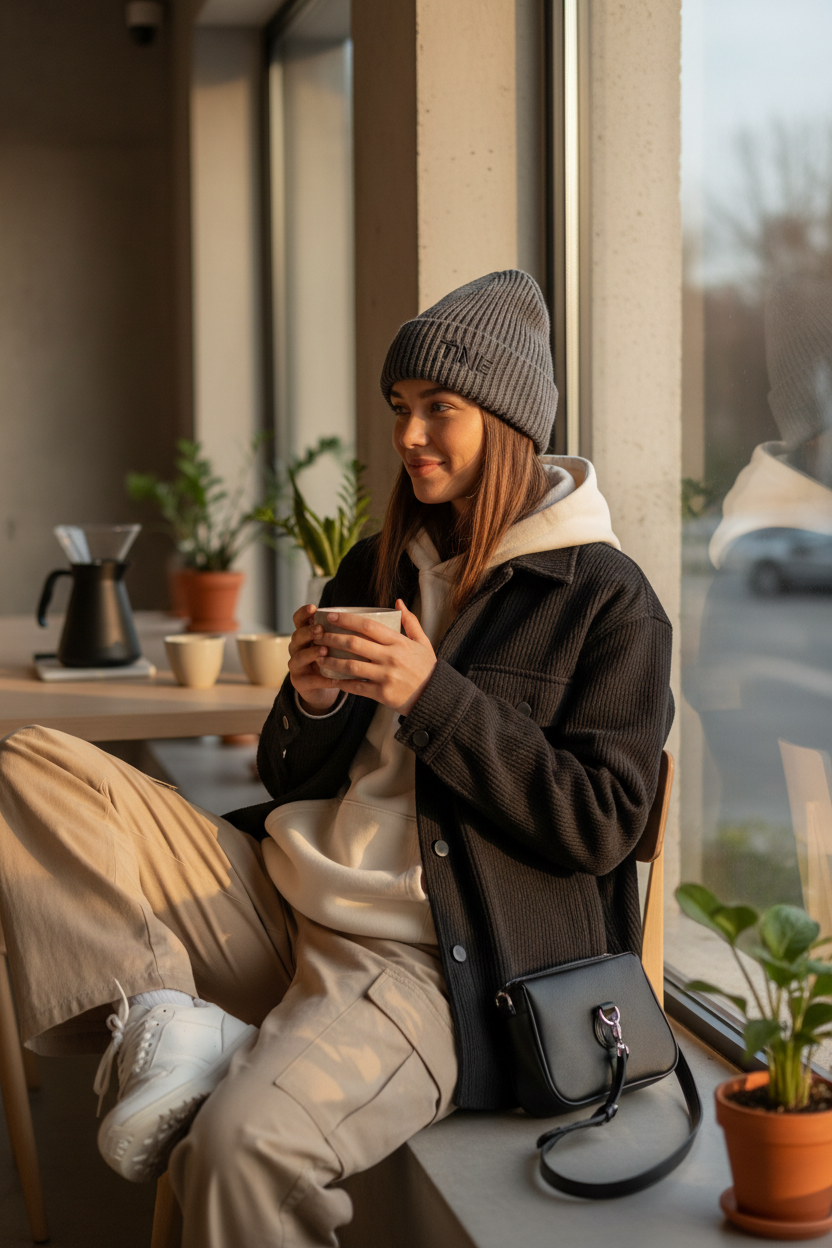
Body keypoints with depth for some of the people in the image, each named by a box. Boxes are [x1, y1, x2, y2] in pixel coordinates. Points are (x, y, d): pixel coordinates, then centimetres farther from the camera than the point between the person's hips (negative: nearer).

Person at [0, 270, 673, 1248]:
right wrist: (312, 703, -5)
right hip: (280, 902, 7)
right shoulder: (378, 566, 16)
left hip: (430, 960, -7)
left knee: (246, 1139, -34)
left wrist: (433, 697, -16)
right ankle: (168, 1020, -15)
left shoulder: (607, 599, -3)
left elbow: (598, 825, -10)